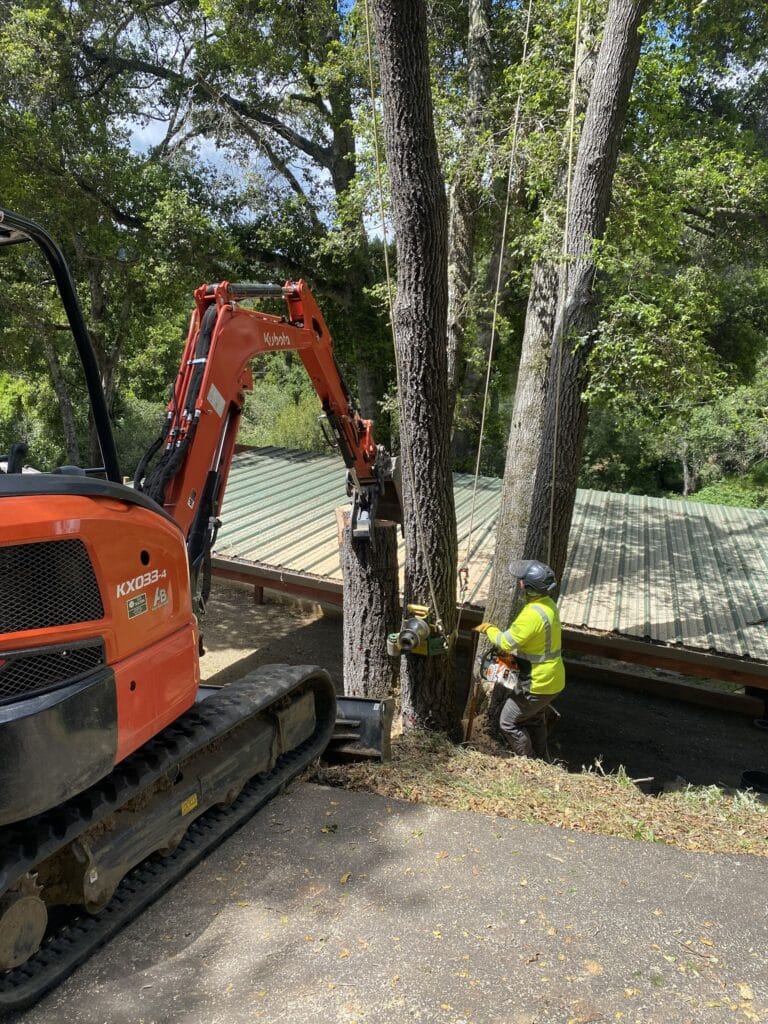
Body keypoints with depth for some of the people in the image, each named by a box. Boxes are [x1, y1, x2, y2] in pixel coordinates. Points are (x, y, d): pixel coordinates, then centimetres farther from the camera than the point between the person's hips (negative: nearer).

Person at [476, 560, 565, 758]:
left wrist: (488, 629, -6)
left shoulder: (533, 614, -30)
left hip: (538, 683, -9)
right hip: (554, 679, 10)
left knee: (508, 723, 6)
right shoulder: (549, 604, 1)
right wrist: (514, 652, 5)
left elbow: (505, 643, -24)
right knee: (535, 720, 28)